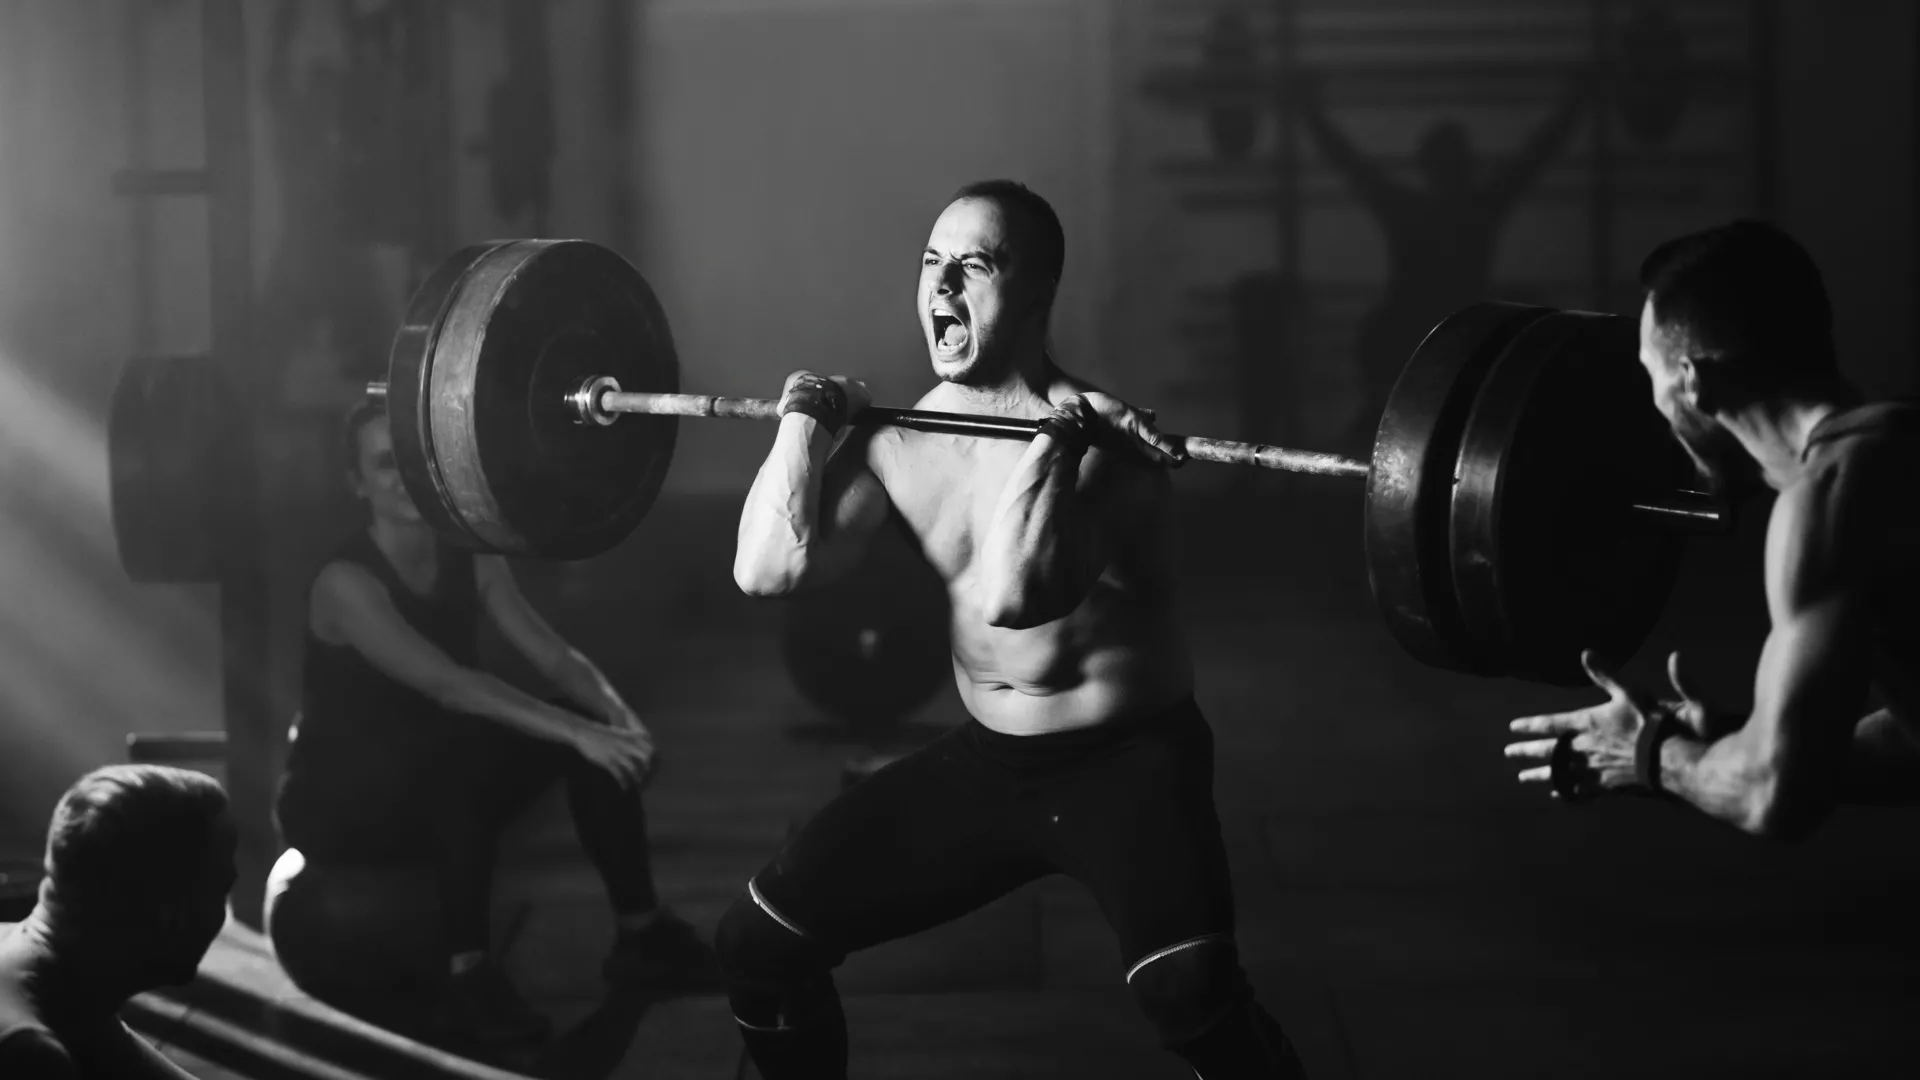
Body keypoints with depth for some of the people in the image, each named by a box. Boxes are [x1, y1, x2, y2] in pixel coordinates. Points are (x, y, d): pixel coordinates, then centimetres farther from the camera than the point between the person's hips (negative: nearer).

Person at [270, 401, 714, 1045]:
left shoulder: (473, 559, -2)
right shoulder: (346, 584, -23)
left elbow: (552, 656, -9)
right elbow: (446, 683, -35)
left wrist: (618, 716, -29)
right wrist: (575, 732, -42)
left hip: (439, 787, 7)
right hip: (337, 800, -7)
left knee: (600, 738, -10)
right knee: (462, 750, -37)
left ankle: (642, 933, -1)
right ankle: (467, 976, -31)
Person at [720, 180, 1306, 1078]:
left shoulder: (1098, 437, -20)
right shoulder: (900, 440, 0)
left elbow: (1011, 596, -37)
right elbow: (767, 570, -11)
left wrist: (1054, 441, -35)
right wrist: (807, 423, -8)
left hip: (1128, 760, -6)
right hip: (983, 760, 6)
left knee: (1189, 990, -32)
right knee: (758, 944, 5)